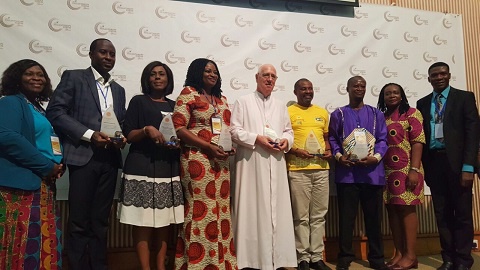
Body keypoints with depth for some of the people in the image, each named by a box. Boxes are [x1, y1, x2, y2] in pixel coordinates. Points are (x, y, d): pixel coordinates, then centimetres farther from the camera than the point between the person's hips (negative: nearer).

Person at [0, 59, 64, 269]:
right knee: (25, 242, -7)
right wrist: (47, 166, -17)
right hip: (21, 184, -8)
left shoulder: (39, 110, 21)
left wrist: (58, 165, 3)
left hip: (43, 184, 8)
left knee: (45, 241, 10)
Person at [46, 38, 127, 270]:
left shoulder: (118, 89, 19)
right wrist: (89, 134, -16)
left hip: (110, 159, 5)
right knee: (79, 222, 1)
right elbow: (55, 111, -7)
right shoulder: (73, 77, 3)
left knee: (100, 221, 12)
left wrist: (123, 137, -3)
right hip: (83, 156, -5)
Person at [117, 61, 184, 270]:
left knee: (165, 220, 5)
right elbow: (128, 135, -1)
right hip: (143, 168, -4)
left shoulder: (174, 106, 17)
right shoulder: (138, 102, 6)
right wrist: (147, 130, -18)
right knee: (143, 220, -4)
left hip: (169, 169, 4)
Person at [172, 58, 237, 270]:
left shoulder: (222, 99, 19)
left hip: (221, 161, 7)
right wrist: (208, 146, -17)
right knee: (201, 209, -6)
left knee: (221, 209, 8)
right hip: (197, 159, -6)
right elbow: (179, 128, -10)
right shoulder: (188, 93, 0)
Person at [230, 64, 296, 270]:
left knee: (276, 208, 5)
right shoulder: (243, 102, 5)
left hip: (276, 165, 5)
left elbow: (289, 131, 20)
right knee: (252, 209, -3)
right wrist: (257, 139, -14)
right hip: (251, 163, -4)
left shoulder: (281, 106, 21)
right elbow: (235, 130, -3)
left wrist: (286, 141, -2)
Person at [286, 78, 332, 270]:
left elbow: (326, 137, 21)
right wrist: (296, 151, -17)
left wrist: (329, 151, 2)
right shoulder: (288, 112, 1)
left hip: (321, 169, 5)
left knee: (319, 215, 9)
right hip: (298, 170, -4)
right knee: (301, 216, 2)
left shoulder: (322, 112, 16)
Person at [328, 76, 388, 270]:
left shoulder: (376, 114, 14)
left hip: (372, 172, 2)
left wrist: (376, 157, -10)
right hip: (347, 172, -1)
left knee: (374, 216, 8)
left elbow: (382, 139, 7)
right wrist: (339, 156, -12)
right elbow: (332, 139, 5)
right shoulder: (338, 114, 11)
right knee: (346, 217, 2)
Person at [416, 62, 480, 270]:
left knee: (462, 213, 3)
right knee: (442, 214, 7)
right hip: (434, 163, 3)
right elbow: (422, 136, 11)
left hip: (457, 162, -3)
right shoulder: (422, 103, 13)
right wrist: (424, 165, 3)